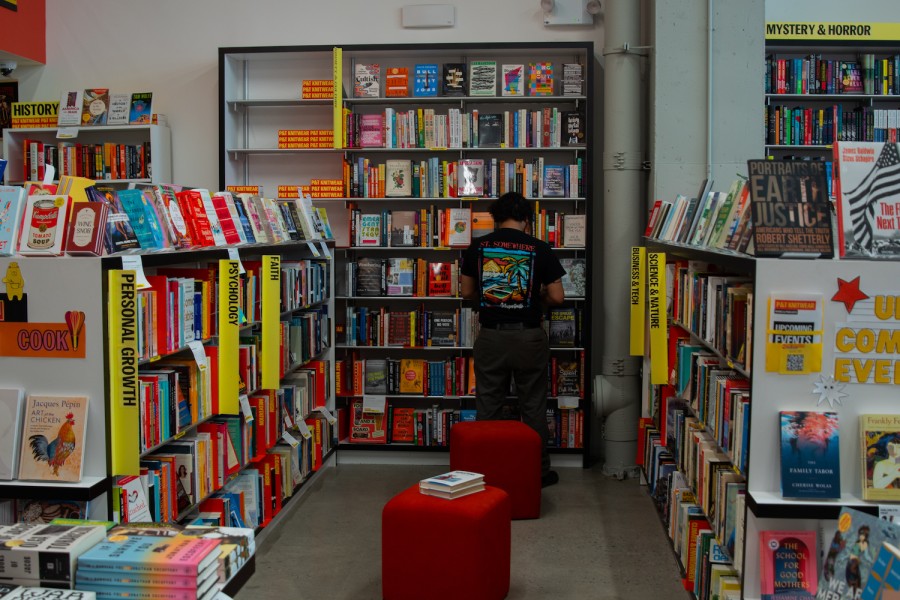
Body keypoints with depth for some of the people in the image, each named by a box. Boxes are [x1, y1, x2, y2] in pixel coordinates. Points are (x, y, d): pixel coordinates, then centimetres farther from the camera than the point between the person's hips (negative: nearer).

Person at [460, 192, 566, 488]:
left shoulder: (478, 246, 0)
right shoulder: (539, 248, -5)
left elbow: (466, 291, 7)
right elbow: (557, 297, -4)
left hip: (491, 337, 1)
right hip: (529, 337, -1)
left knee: (487, 407, 11)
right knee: (533, 407, 10)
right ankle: (538, 471, 19)